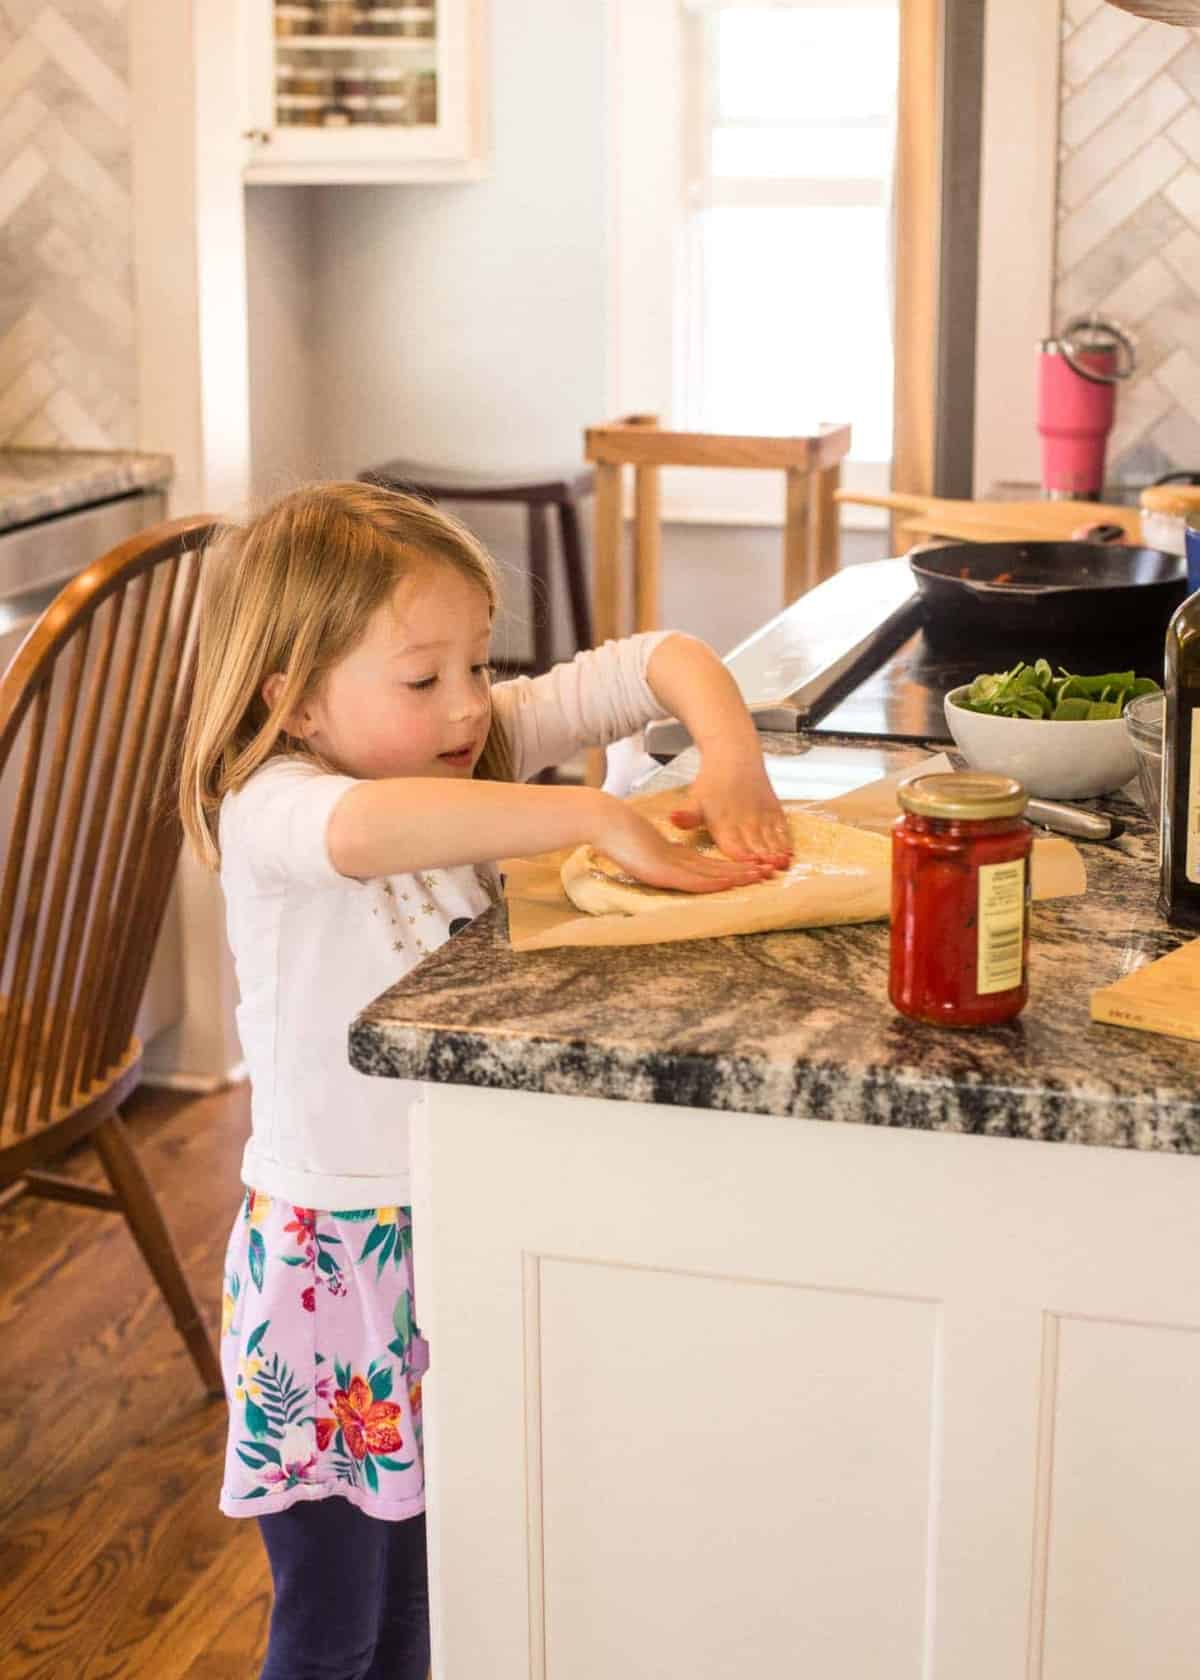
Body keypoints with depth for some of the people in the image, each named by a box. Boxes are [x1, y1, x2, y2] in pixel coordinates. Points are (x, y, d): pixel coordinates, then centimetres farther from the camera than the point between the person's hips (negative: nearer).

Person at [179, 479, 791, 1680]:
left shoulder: (487, 744, -2)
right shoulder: (264, 812, -21)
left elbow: (654, 664, -1)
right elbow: (369, 827, -44)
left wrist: (729, 753, -22)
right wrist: (599, 818, -40)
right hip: (339, 1254, -5)